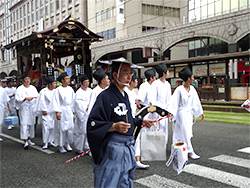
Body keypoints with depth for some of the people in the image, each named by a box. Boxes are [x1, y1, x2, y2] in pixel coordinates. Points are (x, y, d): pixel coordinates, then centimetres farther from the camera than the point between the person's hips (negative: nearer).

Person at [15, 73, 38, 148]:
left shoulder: (33, 88, 13)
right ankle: (26, 142, -12)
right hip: (24, 109, -5)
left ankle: (29, 139, 22)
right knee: (24, 124, -11)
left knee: (31, 124, 9)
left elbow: (37, 96, 11)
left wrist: (33, 97, -9)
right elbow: (17, 99, -10)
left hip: (32, 108, 5)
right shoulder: (20, 89, -2)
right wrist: (26, 98, -21)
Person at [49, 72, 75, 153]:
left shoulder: (70, 89, 8)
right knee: (61, 128, 0)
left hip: (69, 110, 5)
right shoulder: (58, 90, -7)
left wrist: (73, 111, 9)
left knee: (70, 127, 5)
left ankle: (67, 143, 21)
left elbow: (73, 100, 11)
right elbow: (55, 101, -9)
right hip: (61, 111, -5)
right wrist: (57, 112, -16)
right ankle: (61, 146, 11)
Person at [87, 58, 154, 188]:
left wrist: (141, 122, 13)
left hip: (128, 148, 8)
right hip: (111, 149, -8)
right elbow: (93, 123, -20)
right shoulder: (105, 96, -14)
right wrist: (114, 126, -30)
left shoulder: (125, 95, 13)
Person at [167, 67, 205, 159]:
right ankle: (190, 152, 4)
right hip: (182, 113, -6)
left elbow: (196, 101, 13)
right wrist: (171, 113, -23)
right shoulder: (179, 90, -14)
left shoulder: (192, 89, 4)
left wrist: (201, 112, 18)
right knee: (185, 133, -3)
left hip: (189, 113, 6)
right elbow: (174, 102, -15)